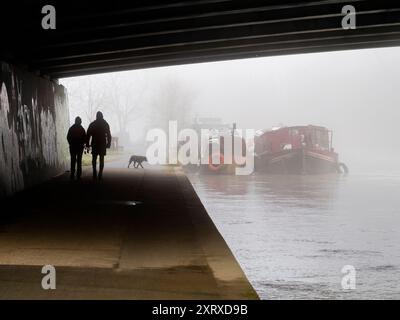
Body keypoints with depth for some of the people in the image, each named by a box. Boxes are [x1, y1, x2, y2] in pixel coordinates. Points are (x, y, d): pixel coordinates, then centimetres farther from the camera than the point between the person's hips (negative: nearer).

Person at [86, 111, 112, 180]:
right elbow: (108, 135, 1)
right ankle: (100, 174, -3)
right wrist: (108, 143, 5)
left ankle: (95, 173, -8)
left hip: (94, 144, 0)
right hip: (103, 144, 0)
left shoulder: (92, 124, 1)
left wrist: (87, 143, 4)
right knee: (101, 159, 4)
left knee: (94, 159, 9)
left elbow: (88, 135, -1)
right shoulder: (105, 124, 3)